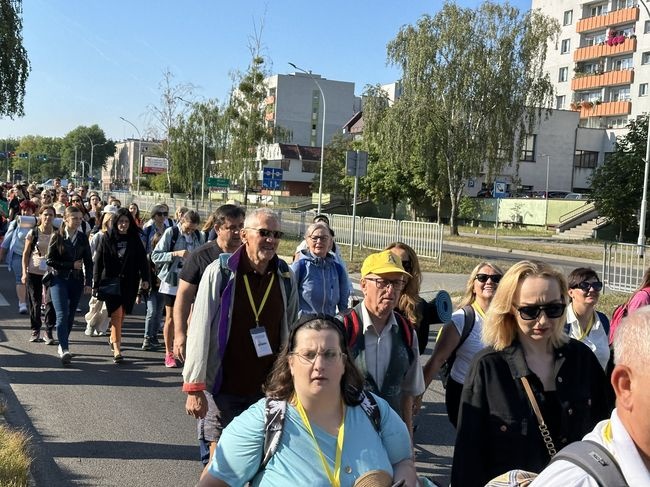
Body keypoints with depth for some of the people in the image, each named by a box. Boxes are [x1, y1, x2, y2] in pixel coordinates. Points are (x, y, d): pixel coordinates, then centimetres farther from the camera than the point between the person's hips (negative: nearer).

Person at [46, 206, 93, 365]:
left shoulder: (82, 238, 5)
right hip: (59, 280, -3)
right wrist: (71, 265, -13)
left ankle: (63, 345, 26)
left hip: (76, 280, 3)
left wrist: (88, 283, 0)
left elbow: (88, 262, 7)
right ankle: (64, 349, -19)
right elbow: (50, 260, -6)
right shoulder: (57, 236, -3)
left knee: (70, 315, 9)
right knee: (62, 314, -14)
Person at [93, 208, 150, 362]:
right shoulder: (107, 239, 0)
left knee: (121, 314, 11)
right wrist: (96, 284, -3)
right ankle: (117, 349, -9)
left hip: (129, 282, 2)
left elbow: (142, 260, 2)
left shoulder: (135, 240, 3)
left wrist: (145, 279, -10)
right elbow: (98, 262, 1)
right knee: (116, 314, -9)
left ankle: (113, 338, 36)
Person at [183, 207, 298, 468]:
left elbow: (291, 332, 9)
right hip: (224, 387, -3)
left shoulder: (286, 278, 0)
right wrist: (194, 388, -10)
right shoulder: (220, 273, -11)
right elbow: (200, 331, -10)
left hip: (268, 389, 3)